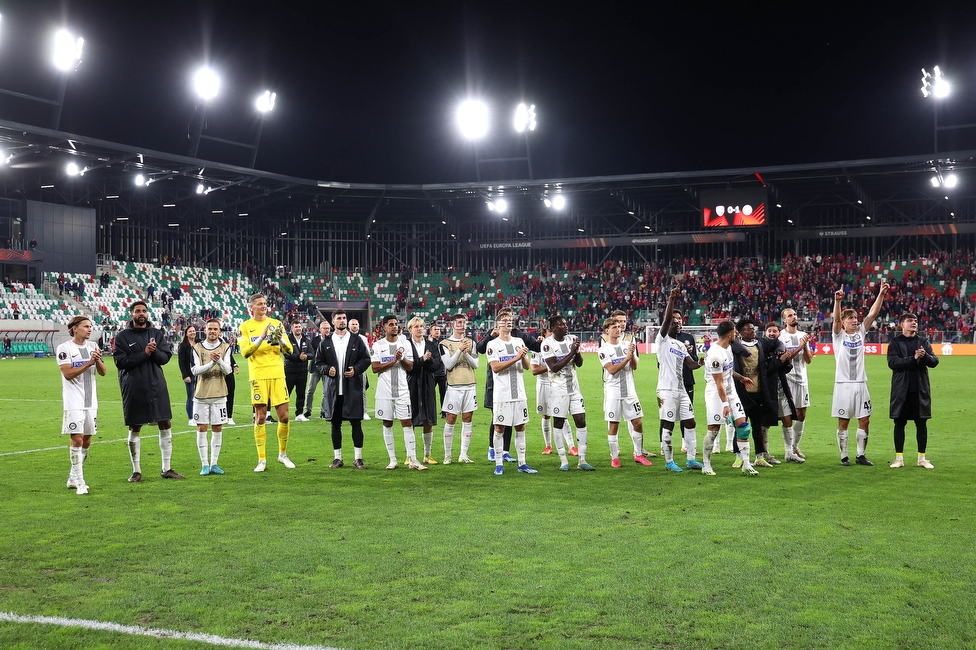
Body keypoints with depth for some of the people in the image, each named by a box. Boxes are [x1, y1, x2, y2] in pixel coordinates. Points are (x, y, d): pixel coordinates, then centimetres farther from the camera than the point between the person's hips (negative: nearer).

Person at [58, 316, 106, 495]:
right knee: (77, 439, -11)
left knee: (86, 440, 9)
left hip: (91, 402, 6)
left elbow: (103, 372, 6)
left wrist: (98, 360, -14)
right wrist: (89, 363, -21)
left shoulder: (93, 346, 10)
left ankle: (73, 478, 22)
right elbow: (68, 373, -15)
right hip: (74, 402, -6)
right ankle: (79, 482, -8)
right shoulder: (64, 348, -7)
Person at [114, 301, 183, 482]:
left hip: (157, 385, 3)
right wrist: (144, 354, -17)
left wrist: (154, 351, -19)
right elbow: (121, 362, -11)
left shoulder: (157, 334, 9)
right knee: (134, 429, 4)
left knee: (166, 425, 3)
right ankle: (136, 470, 15)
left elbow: (166, 357, 1)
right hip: (133, 388, -3)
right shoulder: (123, 337, 0)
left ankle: (166, 469, 12)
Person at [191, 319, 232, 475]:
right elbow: (195, 370, -10)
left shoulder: (225, 348, 3)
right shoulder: (197, 348, 2)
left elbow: (228, 370, -9)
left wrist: (219, 361, -29)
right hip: (201, 395, -1)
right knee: (201, 428, 0)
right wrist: (211, 363, -24)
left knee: (217, 429, 4)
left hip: (219, 395, 1)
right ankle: (204, 464, 6)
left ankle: (214, 463, 13)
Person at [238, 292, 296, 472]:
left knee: (284, 417, 2)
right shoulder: (245, 326, 3)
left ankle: (283, 454, 20)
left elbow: (289, 350, 7)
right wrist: (261, 338, -19)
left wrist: (280, 338, -12)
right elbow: (245, 352, -9)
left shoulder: (276, 323, 10)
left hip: (277, 374, 2)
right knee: (260, 418, -2)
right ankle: (262, 460, 5)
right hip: (258, 375, -2)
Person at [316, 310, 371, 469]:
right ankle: (337, 458, 15)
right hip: (333, 389, 2)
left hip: (353, 389, -1)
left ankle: (358, 458, 6)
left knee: (356, 423, -1)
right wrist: (327, 370, -9)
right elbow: (318, 362, 10)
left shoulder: (356, 340, 5)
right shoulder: (325, 342, 8)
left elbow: (366, 359, 5)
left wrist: (356, 369, -12)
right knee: (335, 424, 6)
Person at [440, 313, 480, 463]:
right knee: (450, 419, -2)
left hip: (470, 386, 4)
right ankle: (447, 455, 6)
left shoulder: (471, 343, 10)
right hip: (454, 387, -4)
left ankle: (463, 455, 11)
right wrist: (459, 350, -17)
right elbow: (448, 365, -11)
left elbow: (475, 364, 3)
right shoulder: (445, 344, -1)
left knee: (467, 419, 5)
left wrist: (466, 352, -12)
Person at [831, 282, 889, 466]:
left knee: (864, 420, 5)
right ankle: (844, 456, 10)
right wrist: (837, 301, -36)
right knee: (843, 422, 2)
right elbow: (835, 318, -19)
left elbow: (872, 314, -1)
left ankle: (860, 455, 16)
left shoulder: (861, 333, 9)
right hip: (843, 384, -4)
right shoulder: (839, 335, -1)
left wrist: (881, 295, -12)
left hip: (860, 383, 4)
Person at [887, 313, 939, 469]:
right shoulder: (895, 343, 1)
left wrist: (925, 356, -21)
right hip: (901, 390, -2)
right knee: (899, 423, 3)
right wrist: (913, 358, -22)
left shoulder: (923, 343, 9)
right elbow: (892, 363, -12)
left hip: (920, 390, 2)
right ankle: (899, 458, 11)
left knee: (921, 423, 4)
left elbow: (934, 362, 0)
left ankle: (922, 458, 13)